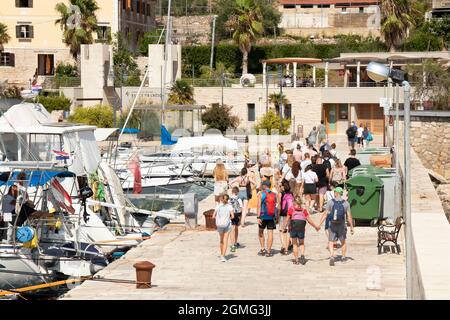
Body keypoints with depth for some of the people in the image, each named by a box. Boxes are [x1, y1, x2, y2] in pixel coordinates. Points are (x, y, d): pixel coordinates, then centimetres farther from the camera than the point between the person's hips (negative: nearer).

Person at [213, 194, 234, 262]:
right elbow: (232, 216, -10)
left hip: (220, 224, 2)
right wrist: (228, 218, 9)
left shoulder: (218, 206, 0)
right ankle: (223, 255, -12)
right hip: (227, 224, -2)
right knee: (225, 240, -1)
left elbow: (213, 216, -1)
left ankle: (222, 255, 28)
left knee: (221, 240, 19)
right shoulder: (229, 206, -4)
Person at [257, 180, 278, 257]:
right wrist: (275, 217, 18)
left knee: (261, 232, 16)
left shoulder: (261, 194, -4)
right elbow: (275, 206, 9)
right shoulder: (274, 195, 6)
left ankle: (263, 249, 10)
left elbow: (259, 206, -12)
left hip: (263, 216, -2)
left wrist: (258, 217, -15)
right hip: (272, 217, 2)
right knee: (270, 233, 1)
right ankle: (268, 251, -1)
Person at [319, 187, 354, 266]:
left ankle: (332, 256, -18)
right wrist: (351, 227, 5)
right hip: (342, 226, 1)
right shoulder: (346, 203, -3)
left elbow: (325, 214, -6)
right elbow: (349, 216, -3)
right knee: (343, 242, 21)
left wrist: (319, 225, -2)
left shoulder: (330, 202, -4)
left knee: (331, 242, 3)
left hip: (332, 226, -1)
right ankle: (344, 257, 31)